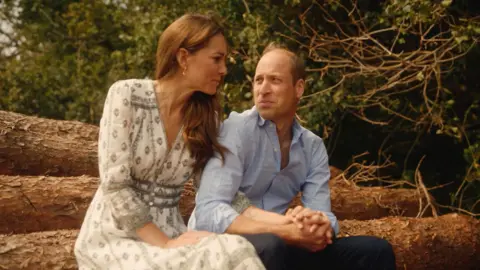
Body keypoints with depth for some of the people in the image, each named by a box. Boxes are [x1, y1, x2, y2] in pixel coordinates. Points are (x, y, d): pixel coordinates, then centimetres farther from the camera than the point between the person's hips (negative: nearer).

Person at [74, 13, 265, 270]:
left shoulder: (208, 116, 6)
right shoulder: (127, 94, -9)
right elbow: (114, 185, -14)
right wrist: (164, 245, -19)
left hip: (168, 232, 5)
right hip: (115, 237, -5)